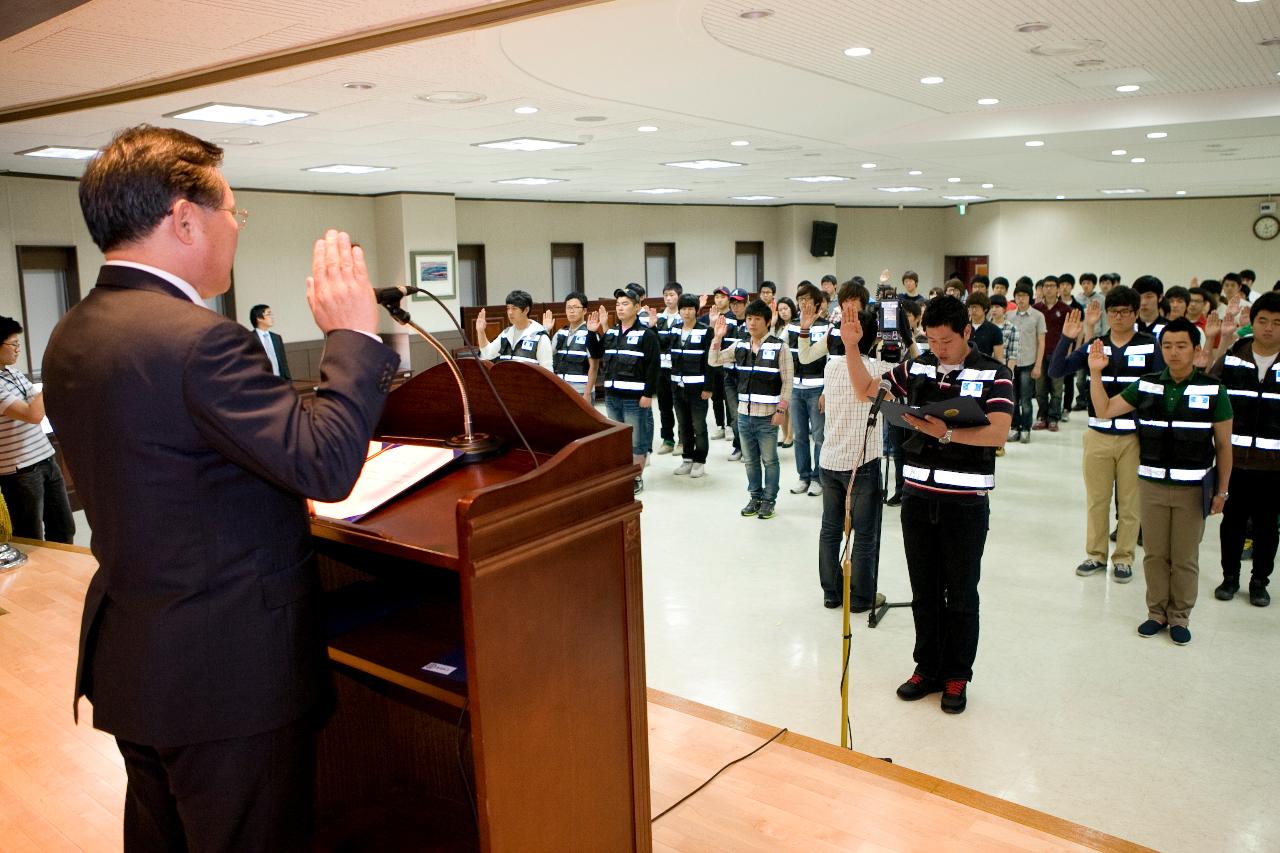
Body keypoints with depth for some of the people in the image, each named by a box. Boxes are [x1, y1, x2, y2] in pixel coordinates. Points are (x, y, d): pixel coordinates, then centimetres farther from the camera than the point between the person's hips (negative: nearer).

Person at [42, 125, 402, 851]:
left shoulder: (73, 337, 5)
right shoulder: (198, 339, -24)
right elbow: (326, 464, -27)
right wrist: (354, 333, -16)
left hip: (128, 656, 9)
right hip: (232, 671, -9)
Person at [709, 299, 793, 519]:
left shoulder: (778, 346, -8)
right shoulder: (739, 345, 6)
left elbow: (787, 381, -8)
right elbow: (714, 361, 7)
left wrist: (781, 410, -12)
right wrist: (718, 338, -6)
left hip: (767, 415, -5)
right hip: (744, 413, 5)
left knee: (769, 460, 6)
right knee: (750, 459, 14)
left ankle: (769, 499, 17)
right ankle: (755, 496, 27)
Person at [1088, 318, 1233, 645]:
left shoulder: (1213, 391, -6)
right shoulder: (1146, 386, 1)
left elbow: (1224, 445, -1)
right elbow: (1104, 410, 2)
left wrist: (1221, 491, 0)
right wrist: (1096, 373, -10)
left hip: (1192, 489, -2)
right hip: (1151, 485, 2)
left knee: (1185, 558, 8)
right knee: (1154, 554, 11)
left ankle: (1180, 616, 24)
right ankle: (1157, 612, 26)